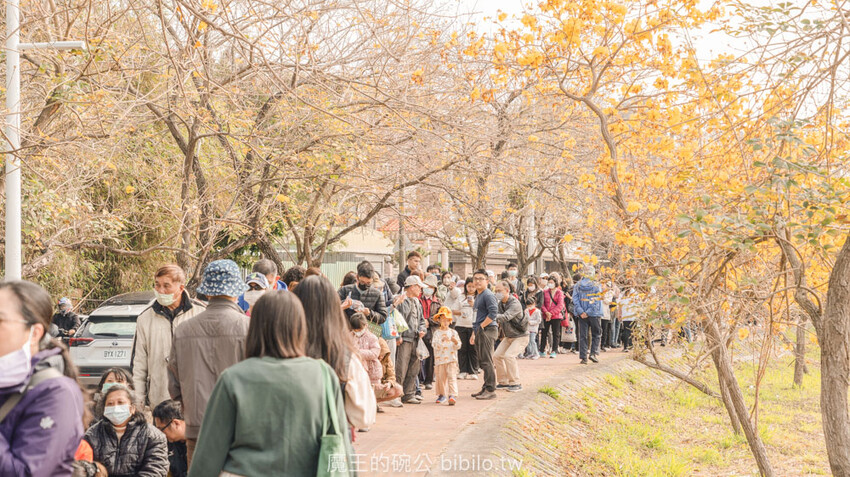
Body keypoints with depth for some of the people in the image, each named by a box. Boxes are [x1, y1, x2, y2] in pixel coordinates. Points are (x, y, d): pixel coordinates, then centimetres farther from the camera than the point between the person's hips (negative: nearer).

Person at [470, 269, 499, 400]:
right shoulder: (478, 295, 20)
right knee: (482, 362, 13)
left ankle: (490, 390, -8)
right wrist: (474, 333, 24)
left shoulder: (488, 295, -11)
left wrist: (481, 326, -17)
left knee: (487, 362, -10)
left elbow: (493, 312, -23)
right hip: (480, 332, 10)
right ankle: (486, 388, 20)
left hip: (487, 331, -10)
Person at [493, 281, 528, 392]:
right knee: (496, 356, 0)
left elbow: (506, 317, -40)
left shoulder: (515, 304, -25)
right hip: (508, 336, 8)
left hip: (520, 336, -8)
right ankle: (504, 382, 11)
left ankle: (516, 383, -12)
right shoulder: (500, 303, 1)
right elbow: (497, 318, 0)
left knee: (509, 355, -23)